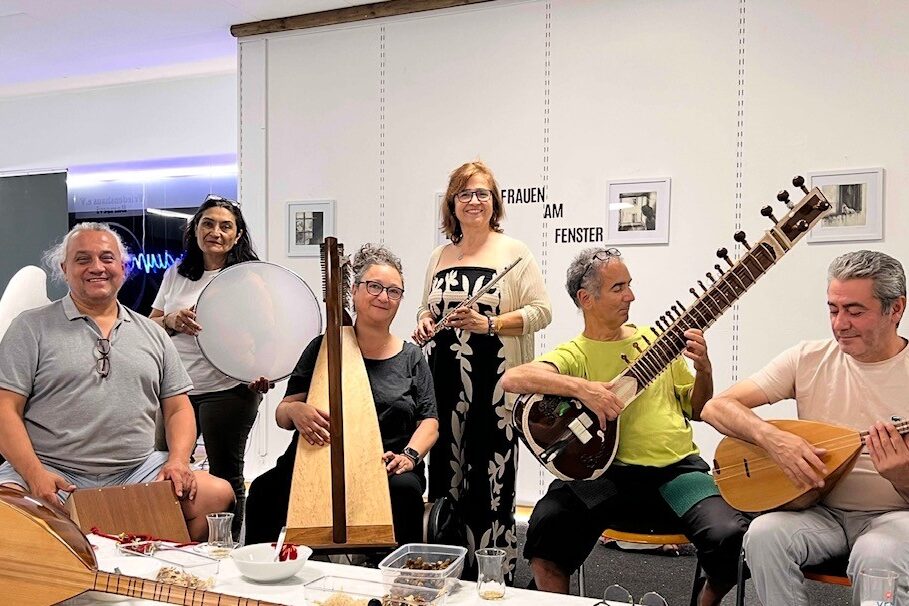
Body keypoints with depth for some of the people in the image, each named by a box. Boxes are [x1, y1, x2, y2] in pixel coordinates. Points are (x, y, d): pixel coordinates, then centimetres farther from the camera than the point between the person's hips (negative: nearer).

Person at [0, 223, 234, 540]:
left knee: (219, 493, -19)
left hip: (138, 472, 4)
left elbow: (178, 409, 16)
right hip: (54, 473, -3)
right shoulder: (32, 328, 7)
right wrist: (35, 474, -15)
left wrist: (178, 461, -3)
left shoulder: (153, 335, 17)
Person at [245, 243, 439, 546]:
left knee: (406, 488, -34)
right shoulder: (323, 348, 9)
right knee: (264, 489, -28)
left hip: (386, 468, 0)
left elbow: (429, 422, 8)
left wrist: (410, 455, -13)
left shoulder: (411, 357, 12)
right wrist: (295, 410, -18)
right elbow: (282, 413, 7)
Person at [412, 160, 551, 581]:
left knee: (489, 480, -4)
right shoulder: (440, 256, 16)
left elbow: (541, 311, -6)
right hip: (445, 383, 5)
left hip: (495, 385, -5)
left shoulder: (514, 253, 0)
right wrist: (424, 322, 2)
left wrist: (489, 324, -18)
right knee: (445, 473, 7)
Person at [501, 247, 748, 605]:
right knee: (546, 525, -29)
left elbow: (697, 410, 20)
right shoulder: (573, 355, 3)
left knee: (729, 537, -24)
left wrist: (704, 369, 0)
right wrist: (582, 387, -28)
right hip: (608, 472, -2)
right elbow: (512, 379, -17)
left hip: (677, 468, 3)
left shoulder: (656, 340, 14)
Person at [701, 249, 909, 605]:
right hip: (821, 510, 2)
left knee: (876, 558, -35)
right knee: (763, 534, -29)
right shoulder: (808, 359, -2)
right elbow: (716, 407, -7)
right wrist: (771, 437, -25)